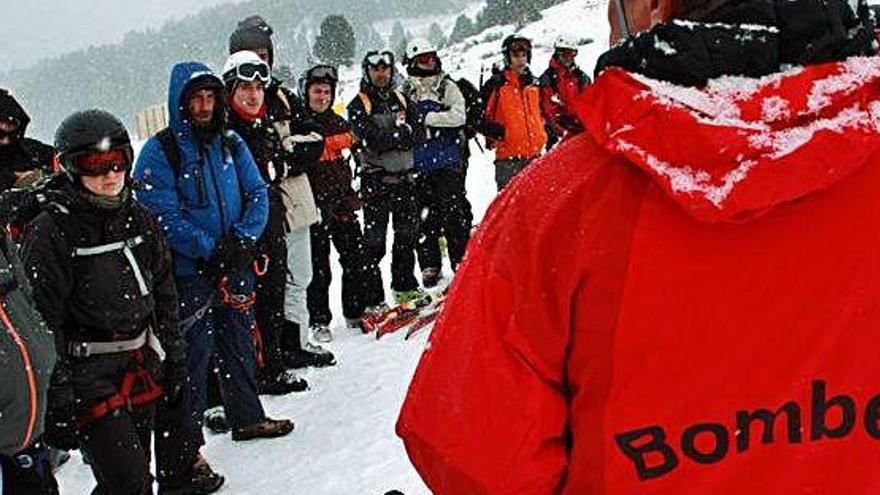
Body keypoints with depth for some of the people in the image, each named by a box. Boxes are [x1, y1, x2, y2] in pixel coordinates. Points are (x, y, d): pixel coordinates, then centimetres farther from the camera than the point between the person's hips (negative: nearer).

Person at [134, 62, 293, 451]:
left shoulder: (231, 144, 8)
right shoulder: (160, 151, -9)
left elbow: (258, 194, 6)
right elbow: (163, 214, -15)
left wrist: (243, 239, -11)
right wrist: (210, 250, -18)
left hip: (235, 268, 6)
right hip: (189, 272, -6)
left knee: (239, 344, 18)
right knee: (193, 354, -2)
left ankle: (247, 418, 35)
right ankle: (187, 443, 10)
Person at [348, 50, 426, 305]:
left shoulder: (401, 99, 12)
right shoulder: (359, 105, -4)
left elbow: (419, 133, -1)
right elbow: (372, 141, -18)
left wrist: (389, 137, -14)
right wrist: (402, 131, -8)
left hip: (404, 176, 5)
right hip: (375, 180, -5)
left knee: (408, 234, 12)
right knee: (375, 240, -3)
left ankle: (405, 286, 25)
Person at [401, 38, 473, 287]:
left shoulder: (448, 87, 5)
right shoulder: (405, 91, 9)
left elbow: (459, 116, -9)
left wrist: (426, 118, -13)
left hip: (448, 162, -2)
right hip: (418, 163, 2)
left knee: (454, 212, -4)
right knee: (424, 215, 5)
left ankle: (462, 261, 5)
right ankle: (430, 266, 14)